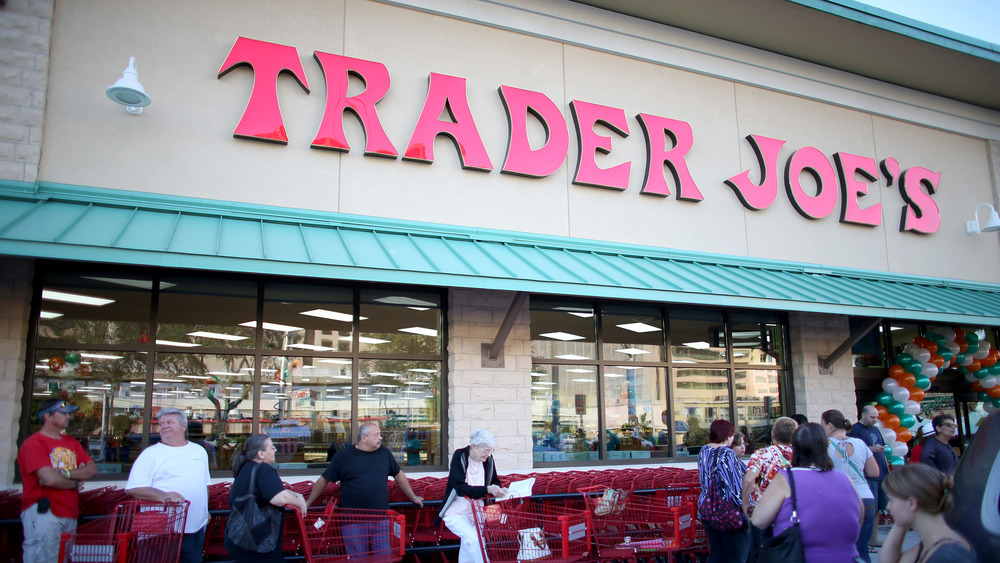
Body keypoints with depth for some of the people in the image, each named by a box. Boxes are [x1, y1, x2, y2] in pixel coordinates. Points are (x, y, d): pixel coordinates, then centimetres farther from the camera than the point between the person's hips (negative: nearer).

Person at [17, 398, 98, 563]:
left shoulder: (71, 442, 15)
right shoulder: (34, 443, -9)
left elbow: (92, 469, 6)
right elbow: (50, 478, -21)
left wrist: (66, 473, -10)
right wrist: (75, 483, -3)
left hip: (70, 514, 8)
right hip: (43, 513, -7)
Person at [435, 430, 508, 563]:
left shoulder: (488, 459, -2)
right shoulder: (460, 456, -16)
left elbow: (495, 482, 10)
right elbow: (460, 488, -25)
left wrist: (499, 490, -14)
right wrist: (487, 489, -34)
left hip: (475, 512, 5)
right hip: (456, 513, -5)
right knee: (473, 539, -26)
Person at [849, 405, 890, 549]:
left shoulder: (875, 430, 19)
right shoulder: (855, 429, -8)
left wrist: (887, 469, 20)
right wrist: (872, 449, -23)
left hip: (881, 474, 8)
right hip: (867, 476, -8)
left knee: (877, 509, 11)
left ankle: (874, 539, 19)